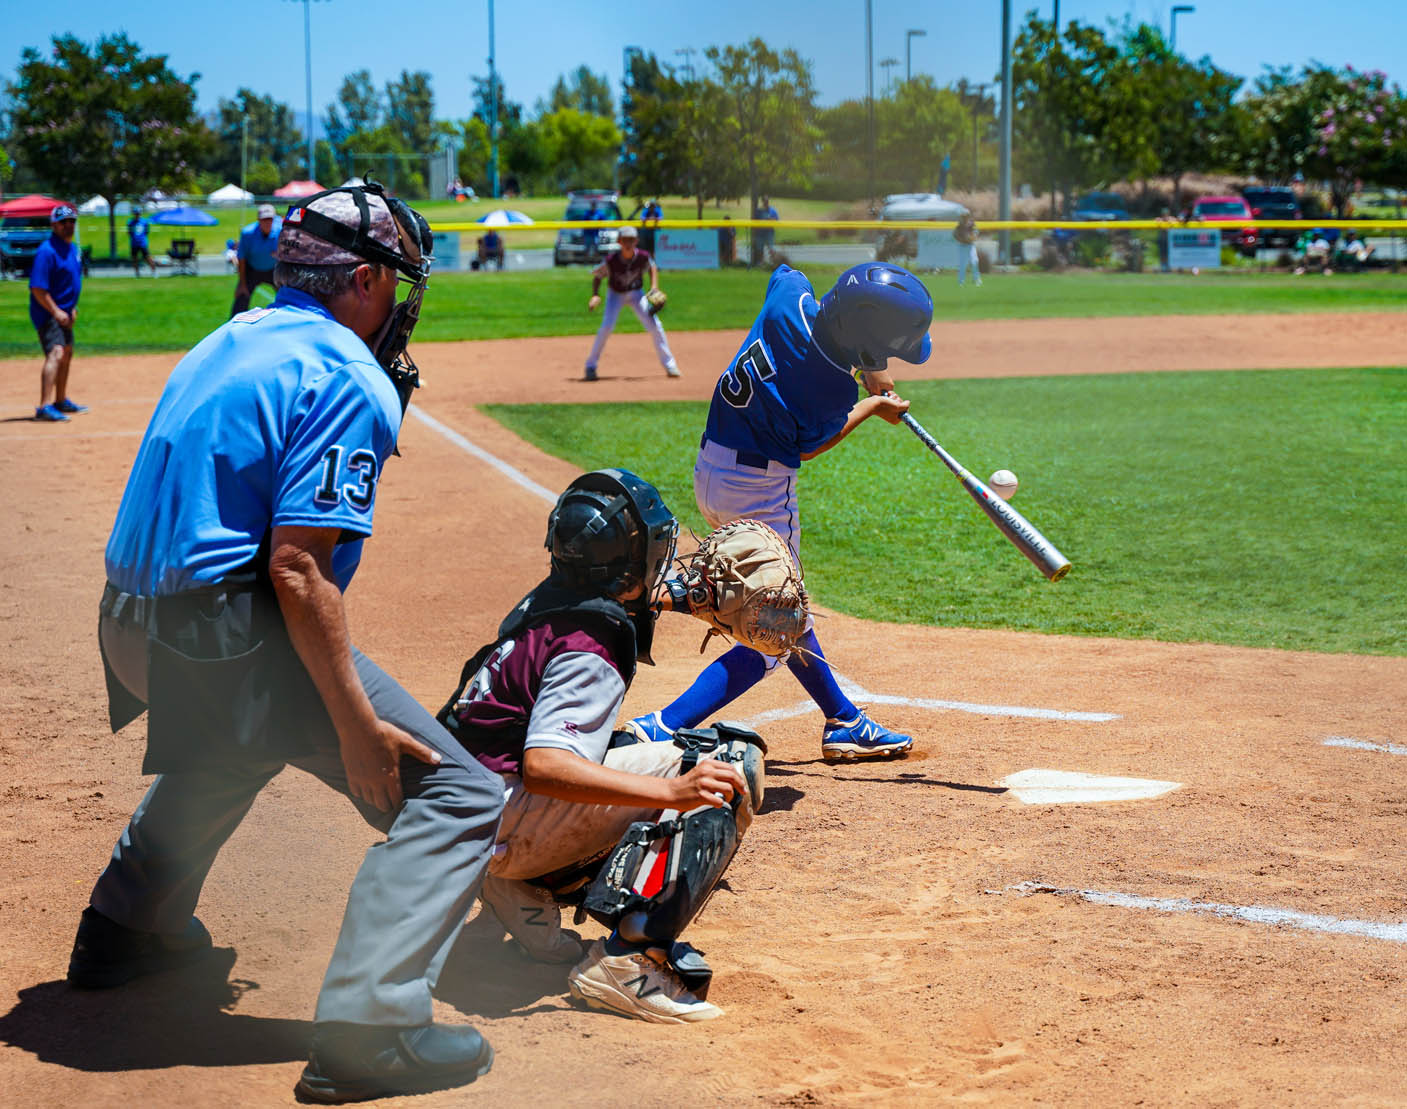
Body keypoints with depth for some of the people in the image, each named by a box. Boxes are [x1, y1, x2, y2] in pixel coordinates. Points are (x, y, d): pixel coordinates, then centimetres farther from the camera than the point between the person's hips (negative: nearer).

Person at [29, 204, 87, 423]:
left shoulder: (73, 249, 11)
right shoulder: (47, 251, -18)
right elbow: (38, 288, -23)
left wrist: (72, 308, 16)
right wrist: (56, 311, -24)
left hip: (64, 312, 10)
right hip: (47, 312, -10)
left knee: (66, 354, 22)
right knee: (55, 353, -25)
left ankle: (61, 401, 40)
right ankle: (44, 407, -35)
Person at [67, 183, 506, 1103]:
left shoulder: (230, 342, 15)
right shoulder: (348, 379, -12)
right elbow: (297, 564, -21)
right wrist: (357, 723, -21)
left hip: (130, 624, 9)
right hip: (229, 638, -9)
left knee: (229, 743, 41)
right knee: (458, 797, -8)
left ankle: (123, 928, 50)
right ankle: (368, 1024, -19)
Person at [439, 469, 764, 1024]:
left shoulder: (547, 602, 10)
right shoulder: (589, 649, -18)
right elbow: (543, 766, -32)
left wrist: (674, 597, 40)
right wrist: (672, 792, -39)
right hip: (505, 827, -9)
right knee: (732, 764, -15)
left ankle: (519, 890, 15)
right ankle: (631, 956, -22)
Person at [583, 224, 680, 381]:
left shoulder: (643, 257, -21)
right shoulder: (610, 260, -26)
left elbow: (652, 267, 2)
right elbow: (597, 276, -12)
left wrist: (654, 287, -8)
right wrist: (595, 295, -26)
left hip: (635, 293, 2)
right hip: (615, 293, -2)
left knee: (654, 325, -8)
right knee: (606, 327, -20)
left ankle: (669, 364, 8)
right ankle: (590, 366, -6)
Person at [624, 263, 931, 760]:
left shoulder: (790, 295, -11)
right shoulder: (833, 390, -25)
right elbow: (809, 445, -5)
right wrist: (874, 406, 8)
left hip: (710, 471, 9)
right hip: (760, 490, -9)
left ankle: (844, 723, 37)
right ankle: (662, 729, -12)